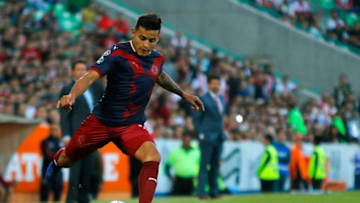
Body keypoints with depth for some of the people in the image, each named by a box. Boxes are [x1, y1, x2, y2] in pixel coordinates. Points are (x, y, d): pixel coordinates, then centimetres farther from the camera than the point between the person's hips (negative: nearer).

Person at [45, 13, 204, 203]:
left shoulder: (157, 59, 3)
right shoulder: (118, 53, -17)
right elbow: (91, 75, -29)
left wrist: (182, 93, 33)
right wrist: (72, 95, -46)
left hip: (132, 126, 3)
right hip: (101, 121, -3)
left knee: (152, 157, -26)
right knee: (67, 159, 17)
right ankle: (56, 162, 55)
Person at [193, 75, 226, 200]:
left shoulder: (221, 99, 14)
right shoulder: (203, 99, -6)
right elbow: (196, 119, -6)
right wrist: (200, 134, -12)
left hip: (219, 137, 6)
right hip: (207, 138, -6)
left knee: (215, 165, 7)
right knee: (204, 165, -6)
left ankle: (214, 192, 10)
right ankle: (201, 193, -5)